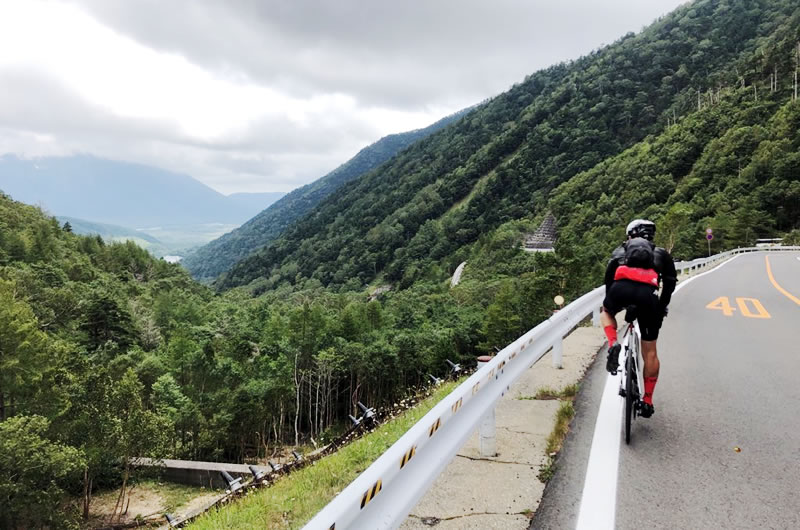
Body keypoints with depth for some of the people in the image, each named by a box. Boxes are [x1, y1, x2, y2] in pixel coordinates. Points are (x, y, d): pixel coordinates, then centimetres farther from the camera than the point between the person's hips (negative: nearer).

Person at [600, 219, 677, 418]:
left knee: (606, 312, 36)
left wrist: (610, 301, 29)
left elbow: (609, 276, 21)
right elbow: (670, 281, 20)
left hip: (621, 288, 0)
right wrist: (662, 307, 29)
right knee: (650, 351, 15)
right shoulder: (660, 253, 33)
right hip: (648, 293, 0)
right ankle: (647, 401, 19)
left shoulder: (621, 249, 32)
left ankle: (613, 344, 8)